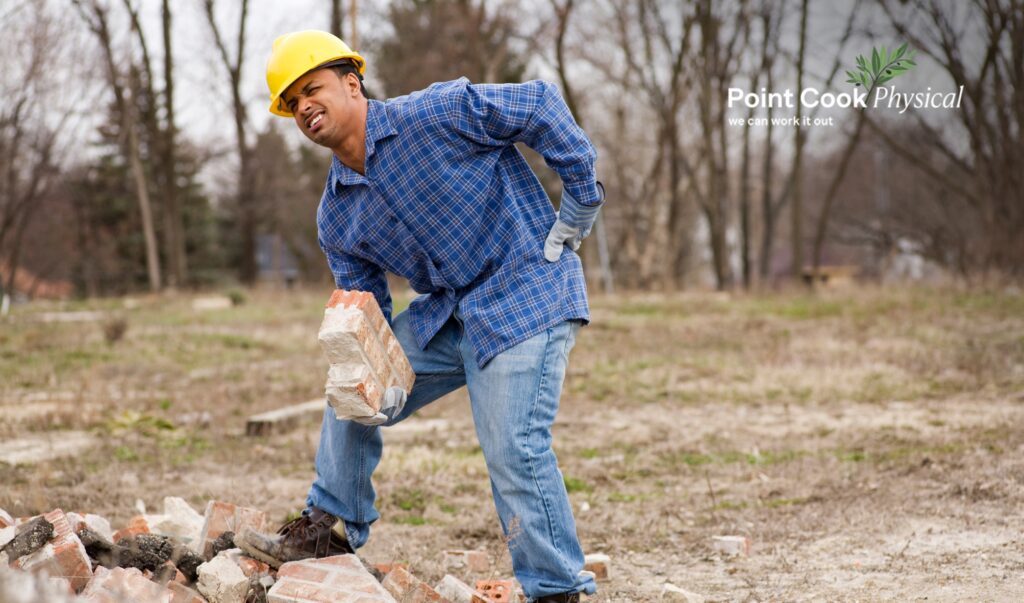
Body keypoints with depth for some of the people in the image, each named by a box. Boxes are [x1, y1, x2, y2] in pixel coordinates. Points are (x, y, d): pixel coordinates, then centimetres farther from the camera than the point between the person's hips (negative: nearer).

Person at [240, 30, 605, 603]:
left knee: (513, 447, -16)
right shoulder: (336, 217, 6)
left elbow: (541, 105, -13)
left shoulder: (437, 114, -16)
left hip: (525, 293, -8)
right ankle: (334, 527, 27)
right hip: (445, 313, 8)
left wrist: (581, 197, -12)